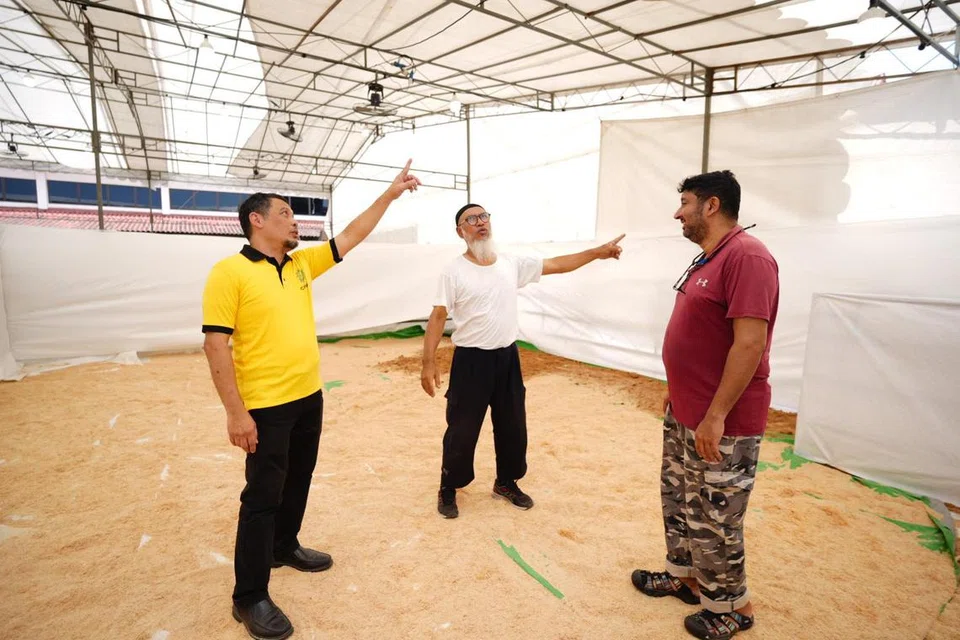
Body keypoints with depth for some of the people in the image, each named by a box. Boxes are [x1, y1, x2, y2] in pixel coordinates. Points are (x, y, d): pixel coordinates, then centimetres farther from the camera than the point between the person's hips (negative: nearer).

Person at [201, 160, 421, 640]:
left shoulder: (302, 263, 7)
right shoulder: (229, 272, -13)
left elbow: (352, 236, 11)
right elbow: (215, 344, -16)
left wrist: (390, 194, 9)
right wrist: (236, 412, -19)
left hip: (309, 397, 7)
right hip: (266, 405, -7)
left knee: (297, 482, 21)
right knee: (262, 495, 3)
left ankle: (285, 547, 43)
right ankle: (250, 598, 20)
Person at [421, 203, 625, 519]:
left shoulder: (512, 263, 3)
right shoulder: (454, 271, -10)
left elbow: (556, 265, 9)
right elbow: (438, 317, -11)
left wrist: (597, 252, 5)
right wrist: (429, 362, -17)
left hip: (508, 357, 5)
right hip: (471, 360, -5)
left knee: (513, 426, 16)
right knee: (462, 430, 4)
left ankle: (506, 483, 38)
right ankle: (448, 490, 27)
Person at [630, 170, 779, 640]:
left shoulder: (746, 256, -20)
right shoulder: (706, 260, 12)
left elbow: (750, 342, -26)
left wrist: (715, 416, -24)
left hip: (721, 425, -10)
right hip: (683, 414, 10)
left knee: (712, 519, 7)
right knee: (678, 501, 21)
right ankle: (685, 576, 41)